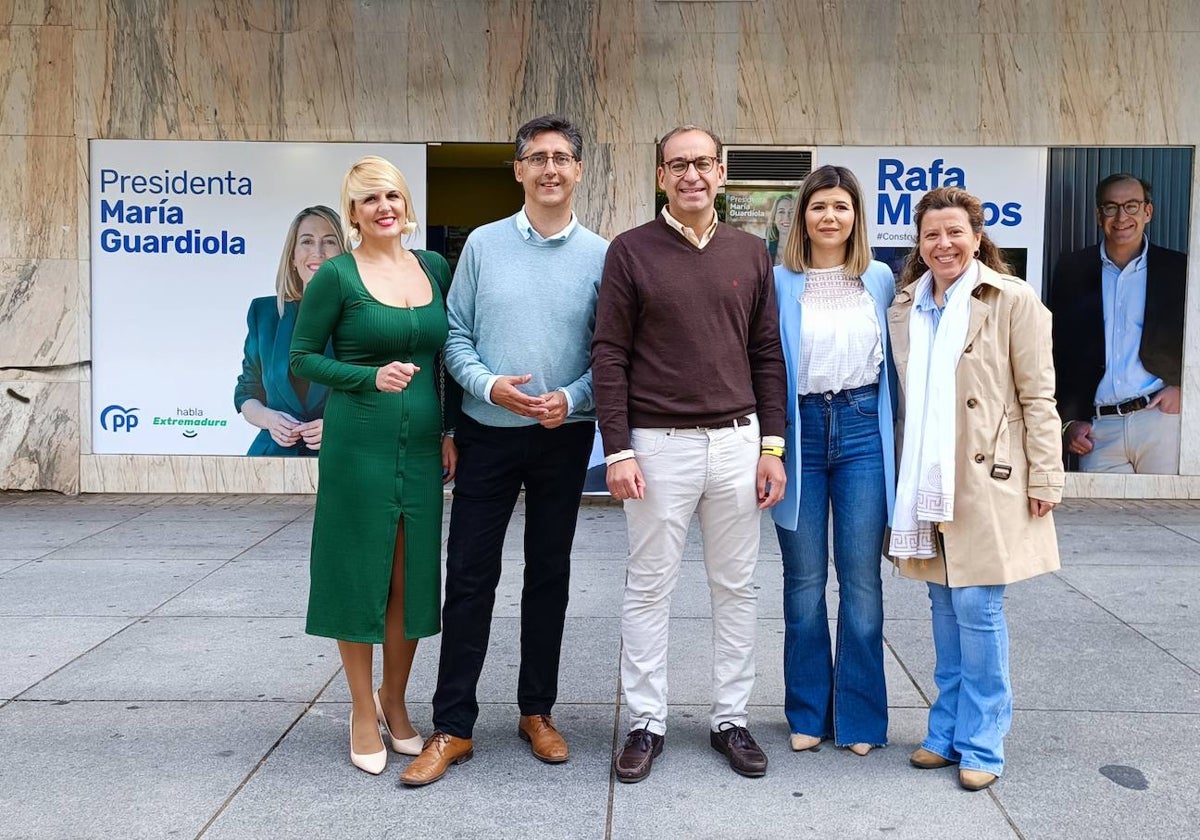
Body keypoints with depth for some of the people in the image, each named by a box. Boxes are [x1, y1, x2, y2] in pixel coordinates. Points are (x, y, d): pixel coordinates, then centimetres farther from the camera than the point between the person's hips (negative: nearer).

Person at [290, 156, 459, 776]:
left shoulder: (435, 268, 8)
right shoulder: (337, 275, -5)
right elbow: (303, 356, -2)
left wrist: (450, 430, 9)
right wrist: (371, 377, -17)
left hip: (422, 445, 4)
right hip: (359, 441, -4)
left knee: (414, 576, 9)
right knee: (361, 573, 5)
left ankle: (395, 700, 28)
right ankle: (364, 711, 21)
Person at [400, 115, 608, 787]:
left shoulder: (601, 255, 0)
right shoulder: (484, 244, 2)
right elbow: (456, 336, 2)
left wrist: (571, 398, -15)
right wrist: (489, 386, -15)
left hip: (564, 437, 0)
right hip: (488, 434, 0)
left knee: (549, 574, 11)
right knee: (469, 577, 1)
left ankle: (538, 712, 26)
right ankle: (454, 727, 11)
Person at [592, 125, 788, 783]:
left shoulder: (750, 253, 8)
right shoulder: (631, 251, -1)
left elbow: (767, 355, 9)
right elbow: (609, 355, -3)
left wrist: (771, 445, 4)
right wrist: (618, 450, -9)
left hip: (737, 440, 3)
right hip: (658, 443, -3)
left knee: (735, 587, 10)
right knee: (649, 589, 5)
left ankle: (731, 719, 24)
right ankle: (645, 723, 18)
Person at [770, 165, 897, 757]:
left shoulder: (880, 280, 7)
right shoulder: (778, 282, 2)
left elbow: (893, 359, 12)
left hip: (862, 430, 1)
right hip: (799, 430, -1)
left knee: (861, 580, 4)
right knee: (804, 580, 7)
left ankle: (859, 715, 16)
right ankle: (808, 712, 20)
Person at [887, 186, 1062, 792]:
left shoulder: (1012, 300, -4)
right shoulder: (904, 306, 11)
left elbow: (1038, 396, -5)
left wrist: (1045, 479, -7)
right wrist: (906, 477, 13)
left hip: (987, 480, -5)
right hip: (925, 482, 5)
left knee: (977, 607, -4)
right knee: (944, 608, 12)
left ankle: (981, 744, 11)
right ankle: (948, 733, 24)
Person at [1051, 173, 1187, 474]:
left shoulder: (1178, 269, 9)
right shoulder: (1071, 271, 11)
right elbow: (1056, 352, 10)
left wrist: (1183, 388, -5)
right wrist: (1067, 422, 3)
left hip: (1160, 418, 0)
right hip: (1097, 429, 1)